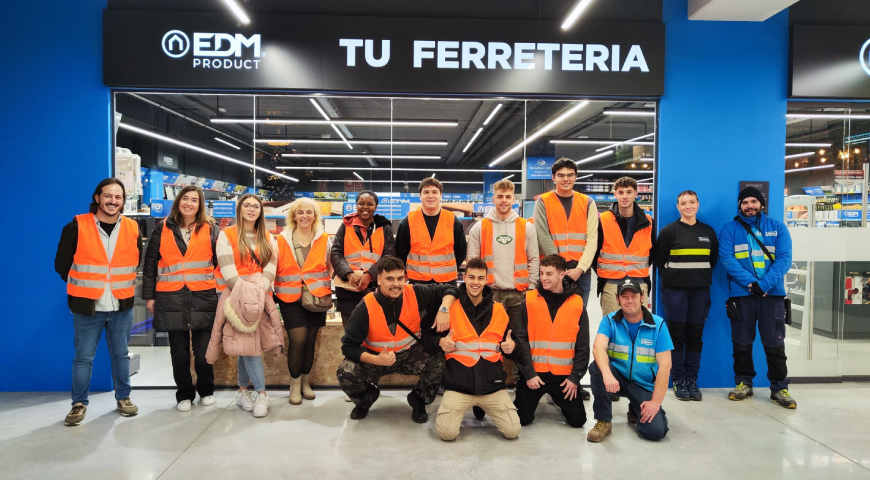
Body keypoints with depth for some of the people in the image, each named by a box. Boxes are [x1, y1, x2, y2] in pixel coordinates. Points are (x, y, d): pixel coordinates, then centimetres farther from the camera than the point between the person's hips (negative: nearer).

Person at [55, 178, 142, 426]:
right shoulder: (77, 227, -6)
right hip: (87, 306, -2)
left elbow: (138, 261, 16)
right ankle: (79, 403, 21)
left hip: (122, 306, 2)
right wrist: (83, 287, 6)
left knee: (120, 354, 13)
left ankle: (123, 397, 27)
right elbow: (62, 264, 2)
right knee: (83, 357, 5)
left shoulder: (132, 228, 2)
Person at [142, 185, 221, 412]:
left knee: (203, 349, 6)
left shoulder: (210, 228, 4)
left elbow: (221, 261, 2)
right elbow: (150, 264, 7)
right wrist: (149, 296, 4)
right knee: (179, 350, 9)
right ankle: (184, 394, 23)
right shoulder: (163, 228, 5)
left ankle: (206, 390, 25)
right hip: (172, 298, 1)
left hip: (203, 297, -1)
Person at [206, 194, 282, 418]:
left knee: (246, 344, 4)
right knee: (248, 344, -8)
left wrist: (259, 291, -9)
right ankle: (261, 393, -4)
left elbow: (271, 266, 4)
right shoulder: (227, 235, 1)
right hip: (237, 295, -3)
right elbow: (227, 268, -7)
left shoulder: (267, 238, 13)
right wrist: (245, 292, -13)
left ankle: (243, 390, 16)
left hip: (260, 296, 3)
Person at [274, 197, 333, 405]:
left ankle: (305, 382, 25)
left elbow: (330, 268, 7)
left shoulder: (324, 240, 3)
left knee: (310, 341, 8)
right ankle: (294, 385, 8)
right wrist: (276, 291, 1)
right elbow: (275, 268, 5)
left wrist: (327, 292, -2)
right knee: (298, 340, -9)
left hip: (316, 297, 2)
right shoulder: (282, 240, 0)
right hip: (291, 298, -1)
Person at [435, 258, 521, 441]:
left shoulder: (498, 309, 8)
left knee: (512, 431, -8)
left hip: (492, 383, 3)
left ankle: (483, 406, 22)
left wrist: (511, 347, -7)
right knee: (447, 432, -19)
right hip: (458, 384, -2)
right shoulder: (450, 307, -1)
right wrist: (441, 342, -17)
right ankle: (452, 409, 16)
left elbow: (509, 343, 17)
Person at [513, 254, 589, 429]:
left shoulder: (577, 303, -1)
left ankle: (559, 399, 32)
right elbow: (521, 339, -6)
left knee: (577, 420, 0)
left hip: (564, 374, 1)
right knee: (522, 419, -2)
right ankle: (532, 401, 31)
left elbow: (583, 346, 1)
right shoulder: (529, 300, -5)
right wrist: (528, 372, -11)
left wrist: (575, 376, -5)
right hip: (533, 372, -1)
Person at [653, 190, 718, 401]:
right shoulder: (669, 231, -2)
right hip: (675, 291, -3)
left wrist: (702, 279, 10)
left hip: (701, 291, 3)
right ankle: (678, 380, 10)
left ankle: (692, 380, 16)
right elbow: (660, 260, 1)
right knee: (677, 335, 1)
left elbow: (713, 259, 15)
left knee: (695, 336, 7)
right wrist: (672, 278, 4)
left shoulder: (708, 231, 9)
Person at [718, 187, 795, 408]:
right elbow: (726, 258, -7)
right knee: (742, 342, 8)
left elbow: (784, 258, -4)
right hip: (741, 293, 0)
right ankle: (743, 383, 21)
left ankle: (779, 388, 15)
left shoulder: (777, 227, 6)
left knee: (774, 343, 4)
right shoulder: (729, 229, 4)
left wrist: (764, 284, -18)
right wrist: (750, 282, -19)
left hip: (772, 293, 0)